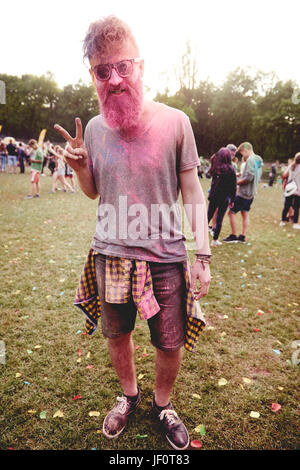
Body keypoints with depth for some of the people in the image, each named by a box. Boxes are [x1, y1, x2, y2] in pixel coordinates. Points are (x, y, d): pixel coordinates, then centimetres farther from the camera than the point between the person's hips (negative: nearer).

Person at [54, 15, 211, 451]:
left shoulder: (174, 122, -7)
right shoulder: (94, 127, 2)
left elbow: (193, 192, -4)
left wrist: (203, 256, -8)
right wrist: (79, 166, -8)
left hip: (165, 257, -2)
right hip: (109, 255, 3)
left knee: (170, 344, 10)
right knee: (117, 335, 19)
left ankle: (163, 404, 42)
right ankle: (129, 395, 49)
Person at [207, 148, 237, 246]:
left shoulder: (215, 167, -2)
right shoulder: (230, 170, -12)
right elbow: (233, 186, -7)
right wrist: (232, 200, 2)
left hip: (213, 196, 3)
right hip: (224, 198, -3)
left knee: (208, 216, 15)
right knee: (219, 219, 6)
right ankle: (215, 240, 13)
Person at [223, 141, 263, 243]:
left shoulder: (250, 159, -16)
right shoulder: (258, 160, 14)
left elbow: (249, 177, -24)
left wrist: (236, 182, -12)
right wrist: (241, 175, 12)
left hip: (244, 193, -10)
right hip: (251, 193, 10)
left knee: (231, 212, -3)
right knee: (245, 214, 15)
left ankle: (233, 236, 4)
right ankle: (242, 236, 21)